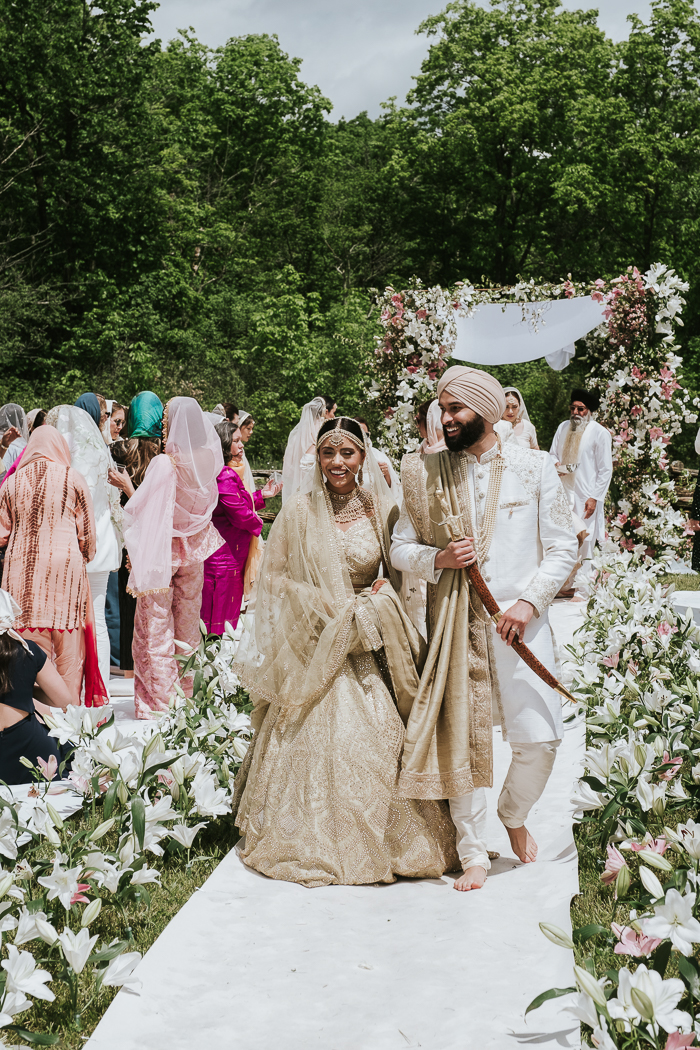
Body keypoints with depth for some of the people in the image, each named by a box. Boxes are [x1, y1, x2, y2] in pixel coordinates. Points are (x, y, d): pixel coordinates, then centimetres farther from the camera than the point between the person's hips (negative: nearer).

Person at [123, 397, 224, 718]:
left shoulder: (164, 465, -23)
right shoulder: (207, 460, -7)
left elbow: (138, 509, -20)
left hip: (161, 551, -5)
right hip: (194, 550, 5)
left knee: (155, 626, 4)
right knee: (188, 623, 17)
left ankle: (157, 702, 8)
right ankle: (186, 695, 26)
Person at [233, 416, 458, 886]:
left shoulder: (381, 509, 2)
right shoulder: (300, 512, -3)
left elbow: (396, 572, 13)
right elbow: (276, 578, 0)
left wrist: (378, 597, -7)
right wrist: (330, 607, -10)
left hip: (372, 644, 2)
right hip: (317, 644, -2)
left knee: (384, 734, -3)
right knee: (322, 737, -5)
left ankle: (390, 839, 12)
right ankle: (325, 844, 10)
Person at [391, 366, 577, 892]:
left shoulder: (534, 468, 2)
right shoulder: (426, 473, 6)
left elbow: (563, 547, 2)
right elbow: (399, 548, 9)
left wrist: (529, 602, -11)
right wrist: (438, 558, -11)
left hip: (520, 620, -1)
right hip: (455, 623, 1)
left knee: (541, 738, -4)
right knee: (461, 738, 3)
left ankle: (515, 815, 27)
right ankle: (474, 854, 17)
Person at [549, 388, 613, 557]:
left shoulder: (601, 434, -6)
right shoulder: (563, 427, 10)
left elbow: (605, 470, -6)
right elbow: (552, 453, 21)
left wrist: (594, 498, -12)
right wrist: (556, 464, -4)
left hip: (585, 497, -5)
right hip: (562, 493, 5)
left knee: (584, 543, -1)